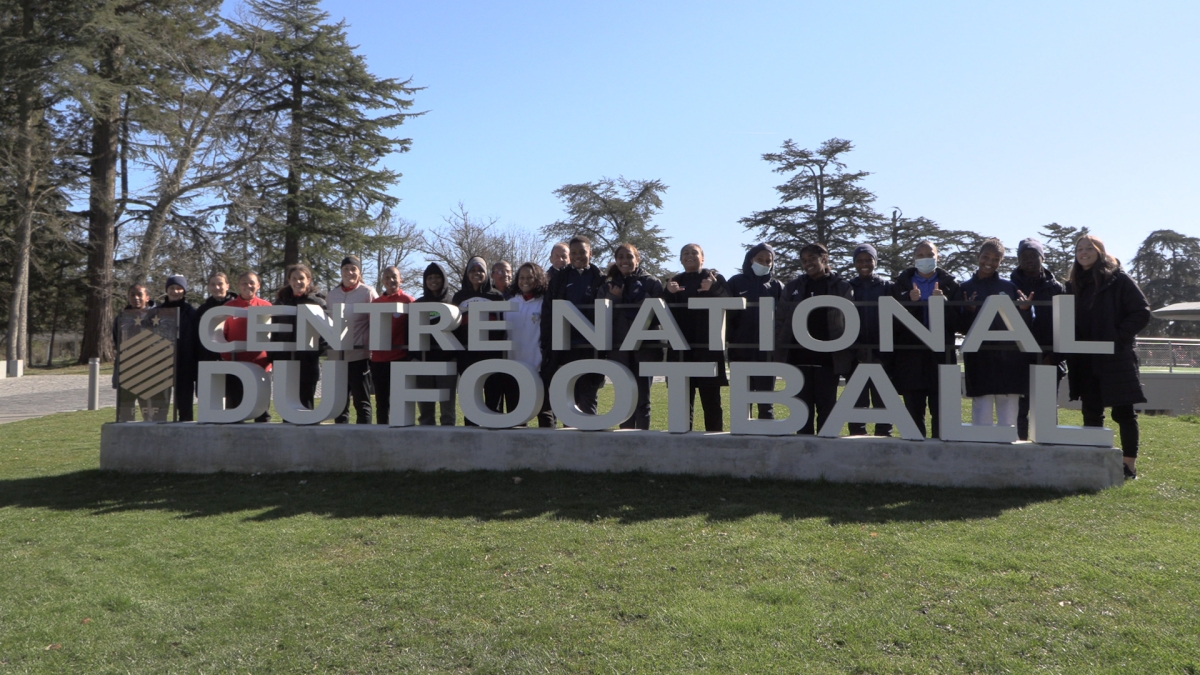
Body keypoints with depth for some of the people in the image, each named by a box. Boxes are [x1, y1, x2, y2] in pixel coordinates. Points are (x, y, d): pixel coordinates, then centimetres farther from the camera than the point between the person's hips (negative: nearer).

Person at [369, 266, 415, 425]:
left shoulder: (408, 301, -1)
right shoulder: (375, 302, 13)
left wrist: (411, 352, -6)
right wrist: (371, 351, 10)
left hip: (400, 357, -5)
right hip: (378, 357, 5)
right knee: (381, 400, 10)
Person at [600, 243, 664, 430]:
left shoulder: (651, 283, 5)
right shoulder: (608, 285, 13)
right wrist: (614, 299, -9)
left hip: (645, 346, -3)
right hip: (619, 348, 3)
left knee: (642, 397, -2)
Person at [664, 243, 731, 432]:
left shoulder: (716, 279, 8)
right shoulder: (675, 281, 17)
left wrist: (712, 289, -25)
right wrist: (669, 294, -13)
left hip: (708, 346, -3)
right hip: (681, 347, 3)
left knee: (710, 398, -2)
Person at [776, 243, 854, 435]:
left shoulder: (842, 287, 5)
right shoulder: (793, 287, 12)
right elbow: (780, 319, 11)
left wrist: (845, 351, -4)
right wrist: (781, 346, 2)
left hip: (828, 357, -2)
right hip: (799, 356, 2)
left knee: (826, 405, 2)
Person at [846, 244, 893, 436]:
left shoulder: (888, 287, 5)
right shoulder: (847, 288, 8)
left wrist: (889, 352, -7)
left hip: (881, 356, -1)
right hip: (855, 355, 1)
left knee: (882, 401, 3)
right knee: (857, 402, 4)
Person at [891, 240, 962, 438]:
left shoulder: (949, 284, 10)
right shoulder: (901, 284, 11)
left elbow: (958, 320, 0)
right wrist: (910, 302, -13)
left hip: (941, 354, -1)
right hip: (910, 355, 1)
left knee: (940, 411, -4)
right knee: (913, 409, 3)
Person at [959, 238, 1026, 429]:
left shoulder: (1009, 287, 11)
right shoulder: (965, 288, 8)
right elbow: (961, 326, 4)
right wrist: (968, 312, -15)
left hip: (1009, 356, 1)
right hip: (979, 357, -1)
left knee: (1008, 416, 2)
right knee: (982, 414, -3)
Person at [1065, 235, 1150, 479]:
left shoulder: (1118, 280, -2)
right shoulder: (1073, 285, 13)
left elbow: (1142, 312, -7)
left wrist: (1118, 338, -15)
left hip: (1116, 357, -5)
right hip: (1085, 361, 5)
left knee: (1124, 412, 1)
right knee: (1091, 413, 8)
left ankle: (1129, 465, 7)